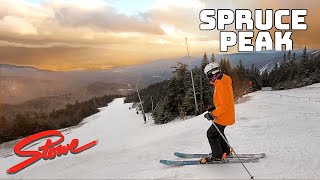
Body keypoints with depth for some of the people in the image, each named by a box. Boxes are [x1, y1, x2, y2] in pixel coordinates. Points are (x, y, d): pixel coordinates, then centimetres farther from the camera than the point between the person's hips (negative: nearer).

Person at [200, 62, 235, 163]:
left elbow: (224, 105, -28)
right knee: (218, 132, 23)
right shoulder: (224, 81, 7)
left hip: (224, 117, -10)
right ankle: (225, 152, 36)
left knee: (211, 134, 1)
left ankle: (217, 156, 13)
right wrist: (215, 108, 16)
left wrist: (213, 115, -25)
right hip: (227, 115, 10)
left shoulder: (220, 85, -25)